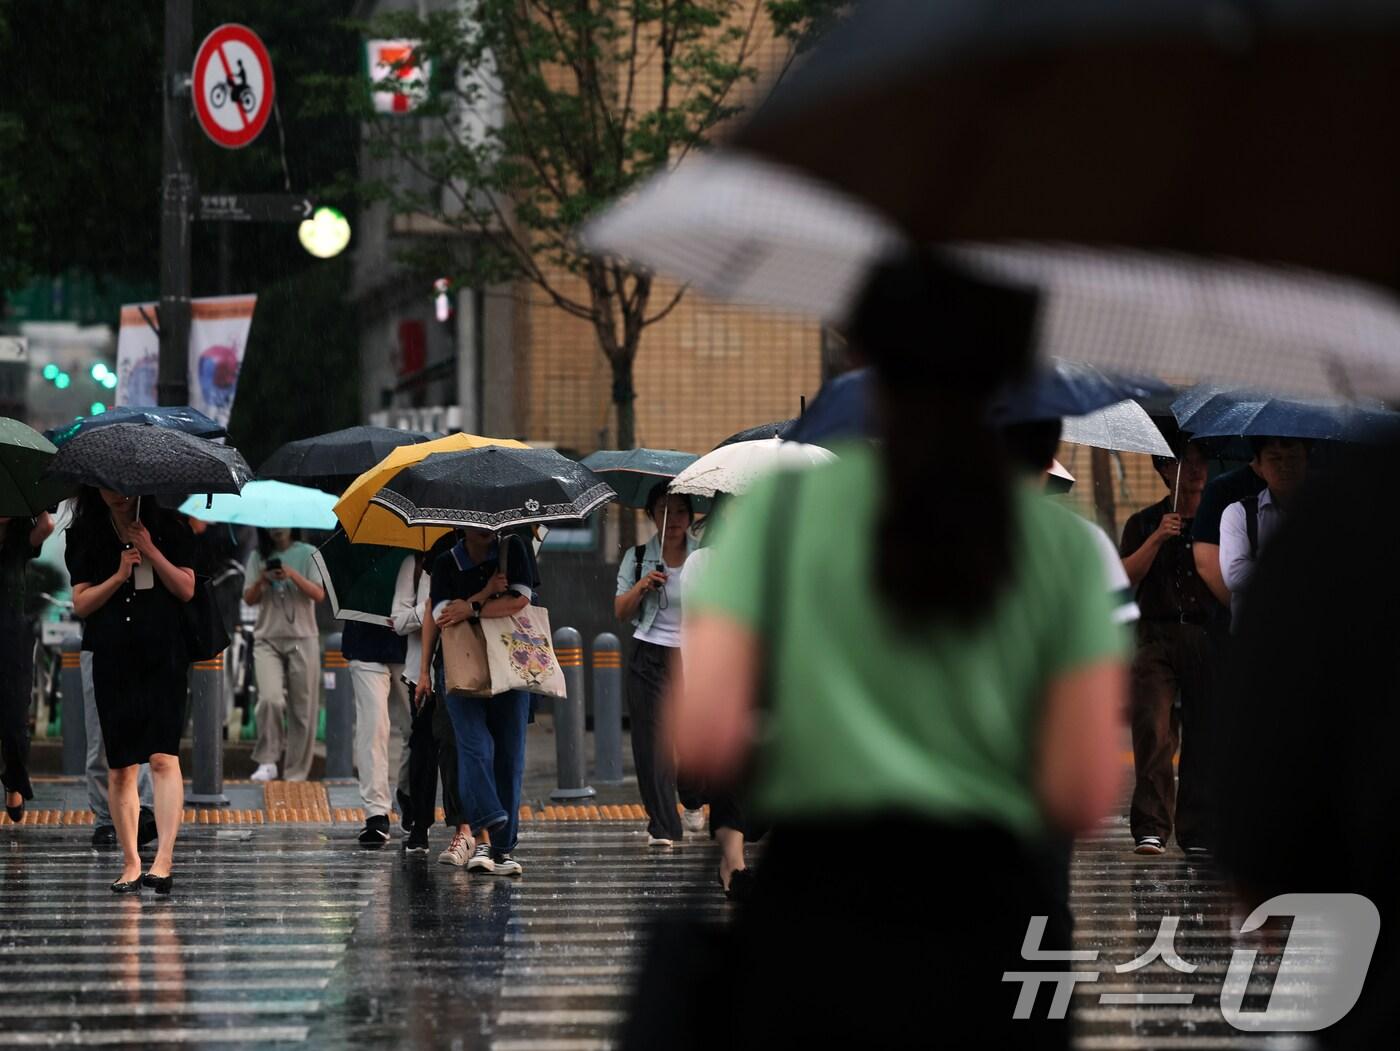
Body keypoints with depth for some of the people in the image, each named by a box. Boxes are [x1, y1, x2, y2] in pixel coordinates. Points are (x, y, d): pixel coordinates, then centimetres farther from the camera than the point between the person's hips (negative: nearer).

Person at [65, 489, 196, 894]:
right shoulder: (86, 536, 8)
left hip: (163, 660, -2)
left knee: (163, 756, -15)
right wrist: (119, 575, -11)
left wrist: (151, 552, -11)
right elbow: (80, 603, 3)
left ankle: (163, 860, -22)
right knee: (120, 768, 4)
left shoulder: (168, 527, 5)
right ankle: (130, 863, 11)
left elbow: (186, 589, 0)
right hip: (113, 661, 2)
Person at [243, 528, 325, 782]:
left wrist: (292, 575, -17)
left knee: (302, 711, 0)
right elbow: (249, 599, 8)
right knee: (270, 698, -22)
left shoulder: (307, 554, 5)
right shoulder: (259, 557, 10)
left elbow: (319, 594, -4)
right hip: (267, 639, 0)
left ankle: (296, 775, 7)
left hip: (302, 639, 0)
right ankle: (267, 761, -13)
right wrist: (261, 581, -12)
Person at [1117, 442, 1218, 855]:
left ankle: (1196, 830, 5)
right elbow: (1125, 577, -1)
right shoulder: (1144, 523, 13)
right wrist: (1157, 538, -10)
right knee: (1152, 729, -14)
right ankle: (1150, 829, -17)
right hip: (1158, 636, -1)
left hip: (1209, 637, 1)